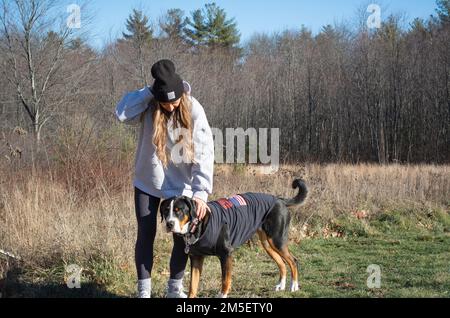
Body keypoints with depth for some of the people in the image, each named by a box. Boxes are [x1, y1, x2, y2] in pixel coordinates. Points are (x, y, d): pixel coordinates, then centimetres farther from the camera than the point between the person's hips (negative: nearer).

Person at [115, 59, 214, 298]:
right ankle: (144, 291, 11)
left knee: (183, 236, 4)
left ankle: (175, 288, 21)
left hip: (181, 185, 0)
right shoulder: (147, 105, -14)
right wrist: (149, 92, -31)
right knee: (146, 235, 1)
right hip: (147, 182, 0)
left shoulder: (194, 111, -18)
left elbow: (204, 153, -21)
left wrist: (200, 192, -30)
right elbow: (122, 114, -31)